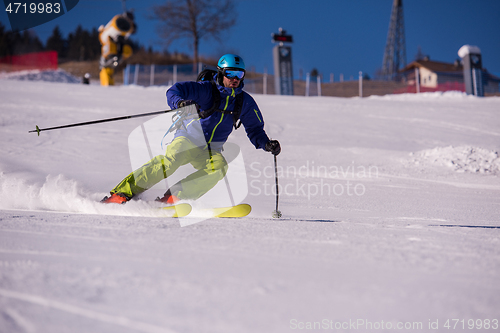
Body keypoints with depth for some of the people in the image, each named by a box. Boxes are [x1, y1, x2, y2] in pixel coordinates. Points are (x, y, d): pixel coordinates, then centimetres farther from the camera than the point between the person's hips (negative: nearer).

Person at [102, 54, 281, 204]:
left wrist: (267, 144, -4)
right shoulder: (206, 90, -7)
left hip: (210, 150, 4)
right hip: (188, 139, -4)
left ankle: (174, 197, -34)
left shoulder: (245, 102, 5)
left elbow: (255, 130, 16)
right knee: (170, 161, -34)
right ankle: (123, 192, -34)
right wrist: (180, 103, -40)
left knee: (219, 166, -31)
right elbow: (173, 91, -16)